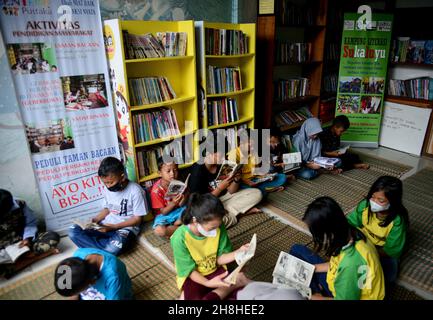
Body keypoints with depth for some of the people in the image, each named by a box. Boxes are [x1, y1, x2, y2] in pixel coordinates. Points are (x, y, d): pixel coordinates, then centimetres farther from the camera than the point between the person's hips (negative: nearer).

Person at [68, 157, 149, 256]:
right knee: (73, 231, -13)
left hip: (126, 227, -6)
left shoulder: (135, 191, -16)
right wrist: (95, 220, -3)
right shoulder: (108, 189, 3)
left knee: (114, 248, -39)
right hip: (105, 225, 6)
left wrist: (114, 227, -19)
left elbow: (138, 219, -13)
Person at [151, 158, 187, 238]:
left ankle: (175, 225, -9)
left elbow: (181, 204, -4)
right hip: (164, 215, -4)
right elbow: (163, 211, -15)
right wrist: (173, 203, -33)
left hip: (178, 210, 4)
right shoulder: (156, 189, -20)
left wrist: (183, 198, -27)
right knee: (159, 231, -34)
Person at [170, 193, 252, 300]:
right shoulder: (180, 238, -27)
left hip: (215, 271, 3)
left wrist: (238, 252, -23)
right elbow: (188, 270, -16)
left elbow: (219, 259, -6)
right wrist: (208, 283, -31)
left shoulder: (218, 228, -16)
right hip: (192, 276, -3)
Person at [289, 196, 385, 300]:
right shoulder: (346, 235, -15)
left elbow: (344, 298, -23)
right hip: (339, 284, 8)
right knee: (297, 250, 6)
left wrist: (313, 297, -10)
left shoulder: (351, 262, -38)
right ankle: (316, 292, 7)